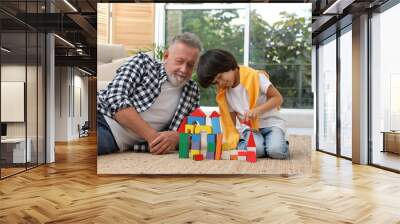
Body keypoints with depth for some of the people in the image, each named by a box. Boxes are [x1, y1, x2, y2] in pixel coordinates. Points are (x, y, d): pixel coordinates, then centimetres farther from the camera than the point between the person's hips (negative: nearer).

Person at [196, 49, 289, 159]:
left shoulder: (255, 77, -12)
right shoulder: (223, 94, 3)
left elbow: (278, 98, -10)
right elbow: (231, 120, 6)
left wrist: (257, 110, -24)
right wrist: (233, 140, -9)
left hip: (271, 123, -2)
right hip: (250, 127, 2)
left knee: (277, 151, -30)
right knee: (255, 149, -31)